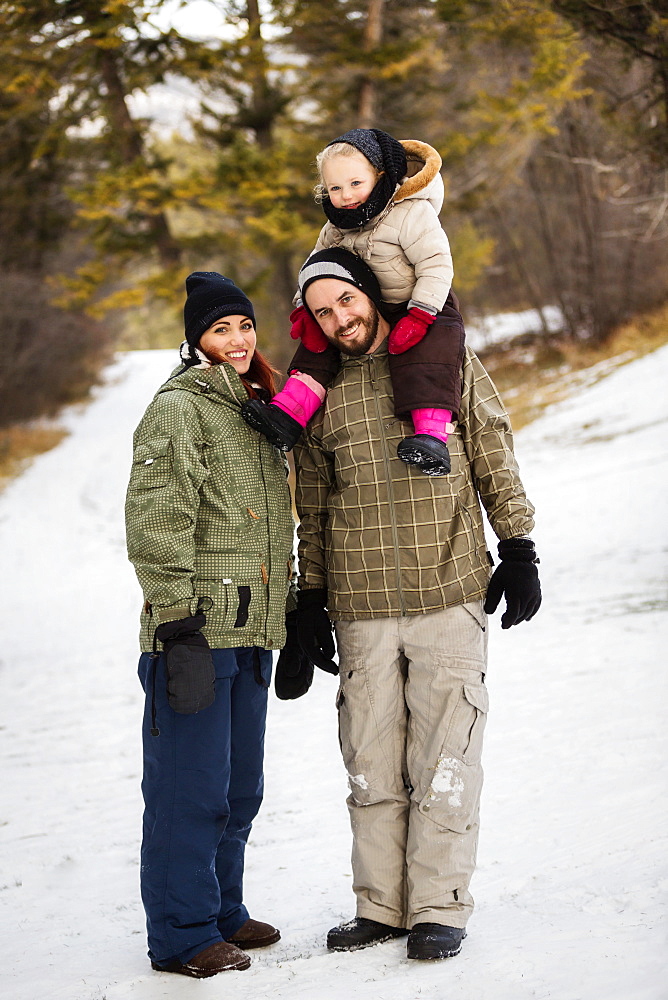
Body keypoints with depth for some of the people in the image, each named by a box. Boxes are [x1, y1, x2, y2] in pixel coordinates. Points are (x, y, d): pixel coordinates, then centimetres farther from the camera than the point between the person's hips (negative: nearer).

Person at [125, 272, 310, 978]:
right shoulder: (178, 409, -7)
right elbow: (155, 527, -15)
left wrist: (291, 610, 21)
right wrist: (179, 625, -20)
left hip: (251, 633, 8)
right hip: (197, 632, -8)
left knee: (239, 788, 15)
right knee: (191, 788, -4)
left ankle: (221, 911, 27)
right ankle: (182, 935, 4)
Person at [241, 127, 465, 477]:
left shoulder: (413, 214, -18)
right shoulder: (336, 230, 3)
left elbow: (436, 266, -21)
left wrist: (418, 317, -29)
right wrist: (306, 311, -8)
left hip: (425, 308, -7)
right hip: (366, 315, 7)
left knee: (424, 356, -31)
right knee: (318, 345, -5)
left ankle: (432, 435, -39)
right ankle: (288, 413, -11)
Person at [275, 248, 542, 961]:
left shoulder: (448, 363, 4)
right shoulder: (319, 395, 10)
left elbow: (495, 462, 8)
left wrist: (518, 551, 2)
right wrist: (310, 601, 13)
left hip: (449, 595, -2)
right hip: (360, 607, 2)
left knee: (444, 756, -2)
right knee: (372, 762, 6)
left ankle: (439, 908, 7)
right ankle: (381, 907, 16)